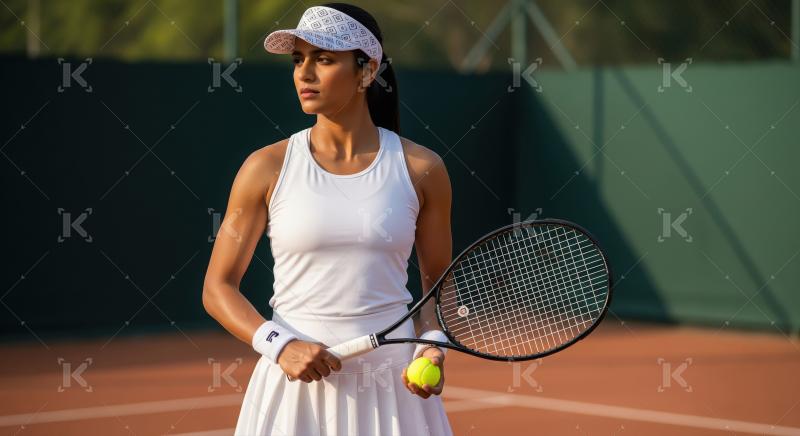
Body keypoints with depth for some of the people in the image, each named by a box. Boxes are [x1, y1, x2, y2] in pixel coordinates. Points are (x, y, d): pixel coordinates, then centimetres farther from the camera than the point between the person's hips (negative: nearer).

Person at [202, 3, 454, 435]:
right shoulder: (267, 168, -2)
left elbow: (439, 283, 10)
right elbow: (218, 288, 1)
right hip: (296, 385, 0)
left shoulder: (420, 169, 0)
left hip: (394, 387, 1)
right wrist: (280, 345, -14)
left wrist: (433, 346, -8)